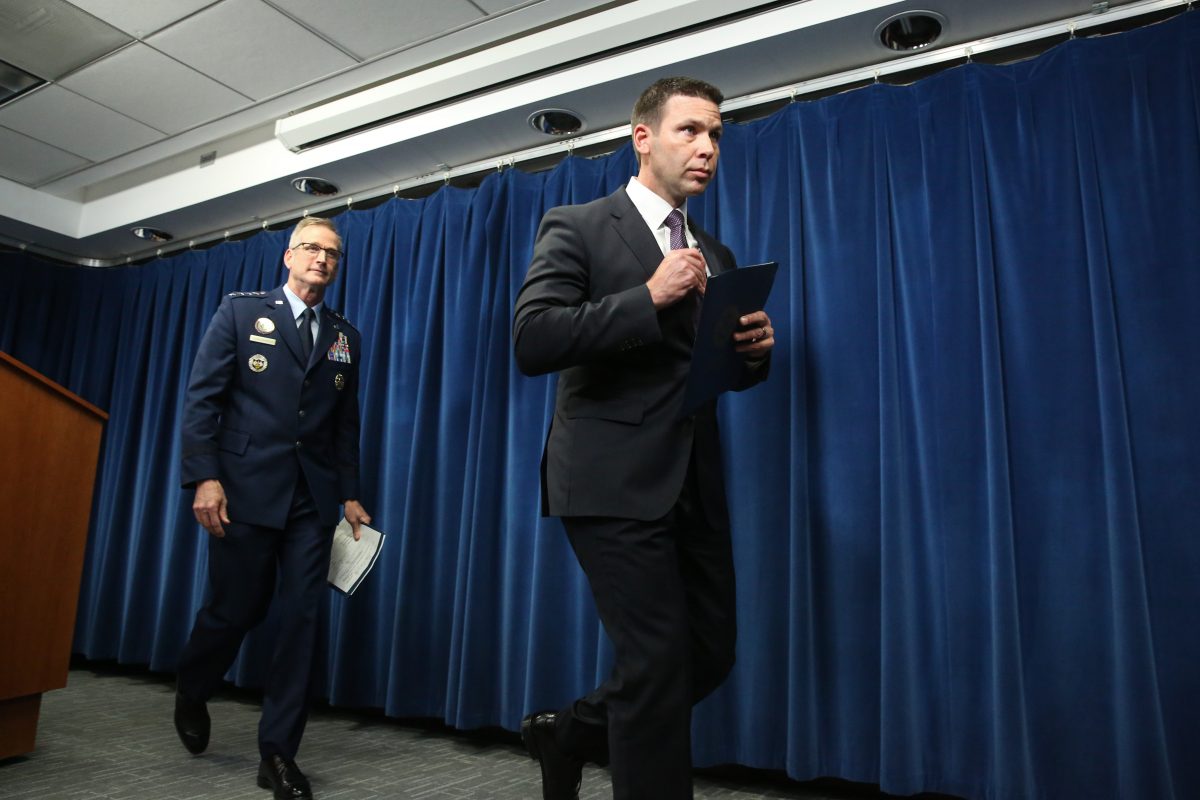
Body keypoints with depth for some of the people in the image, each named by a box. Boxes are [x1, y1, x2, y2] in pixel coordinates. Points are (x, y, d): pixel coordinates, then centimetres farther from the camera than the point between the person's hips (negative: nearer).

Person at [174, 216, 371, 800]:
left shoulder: (345, 336, 13)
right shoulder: (241, 311, 5)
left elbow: (346, 423, 12)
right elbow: (202, 396, -2)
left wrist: (350, 494, 6)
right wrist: (204, 476, -12)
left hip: (313, 498, 3)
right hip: (246, 489, -2)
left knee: (302, 618, 0)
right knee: (235, 610, 6)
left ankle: (278, 752, 12)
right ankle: (191, 695, 40)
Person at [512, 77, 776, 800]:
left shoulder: (715, 255, 18)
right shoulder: (577, 228, -1)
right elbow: (532, 340, -15)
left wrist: (756, 348, -2)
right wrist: (648, 298, -19)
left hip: (695, 484, 7)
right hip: (614, 480, -7)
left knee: (712, 653, 11)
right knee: (660, 663, -5)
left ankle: (570, 734, 32)